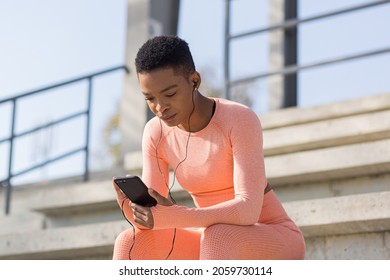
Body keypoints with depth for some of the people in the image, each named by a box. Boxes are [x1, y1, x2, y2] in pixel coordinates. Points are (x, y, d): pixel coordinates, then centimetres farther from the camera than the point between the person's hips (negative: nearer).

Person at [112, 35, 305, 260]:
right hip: (218, 249, 5)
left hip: (277, 247, -5)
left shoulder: (242, 120, -22)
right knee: (129, 243, -19)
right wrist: (130, 205, -32)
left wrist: (171, 217, -41)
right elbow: (151, 221, -9)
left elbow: (248, 210, -31)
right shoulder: (156, 133, -5)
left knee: (215, 238, -38)